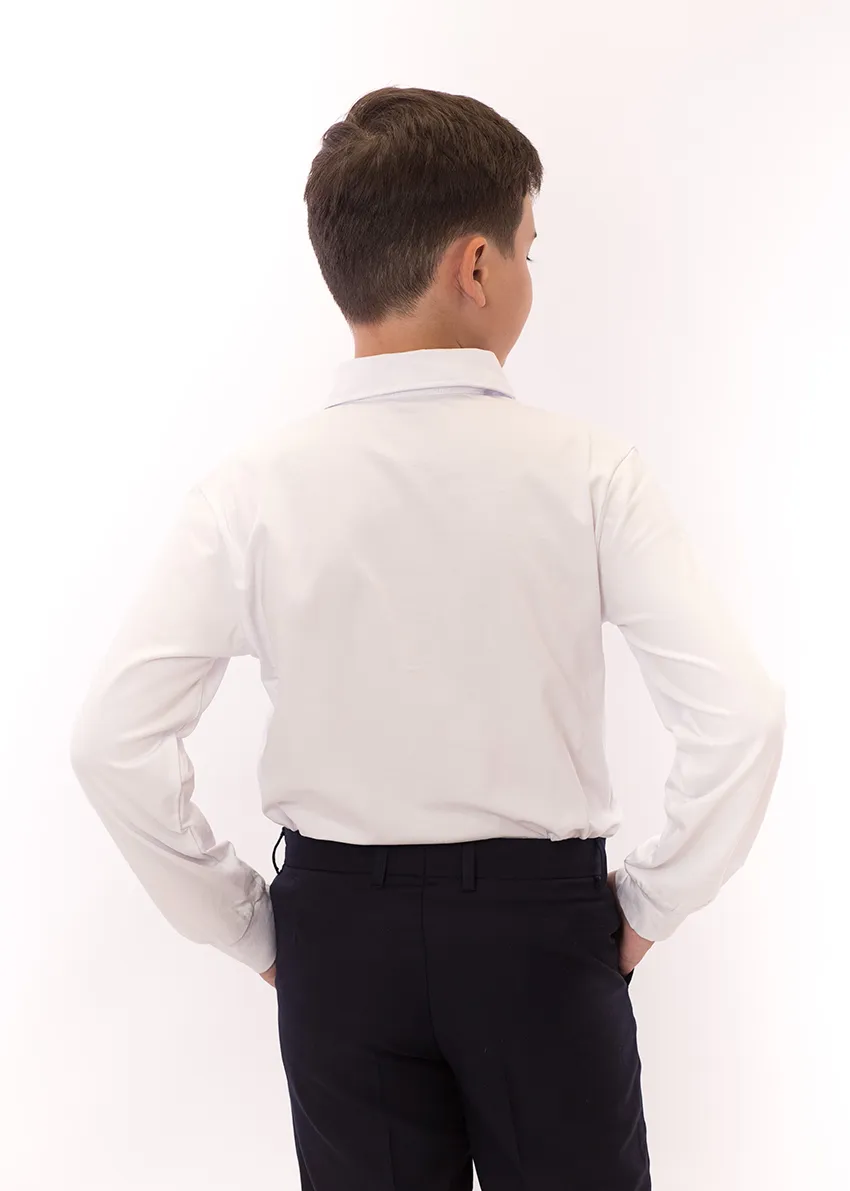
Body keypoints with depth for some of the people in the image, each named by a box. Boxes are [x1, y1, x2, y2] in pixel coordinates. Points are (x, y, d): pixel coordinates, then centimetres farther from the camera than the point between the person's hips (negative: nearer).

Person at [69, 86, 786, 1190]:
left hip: (335, 930, 1)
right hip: (543, 921, -1)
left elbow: (113, 736, -11)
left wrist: (239, 921, 2)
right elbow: (739, 712, -17)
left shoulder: (254, 490, -10)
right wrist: (653, 899, -2)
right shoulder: (587, 468, -13)